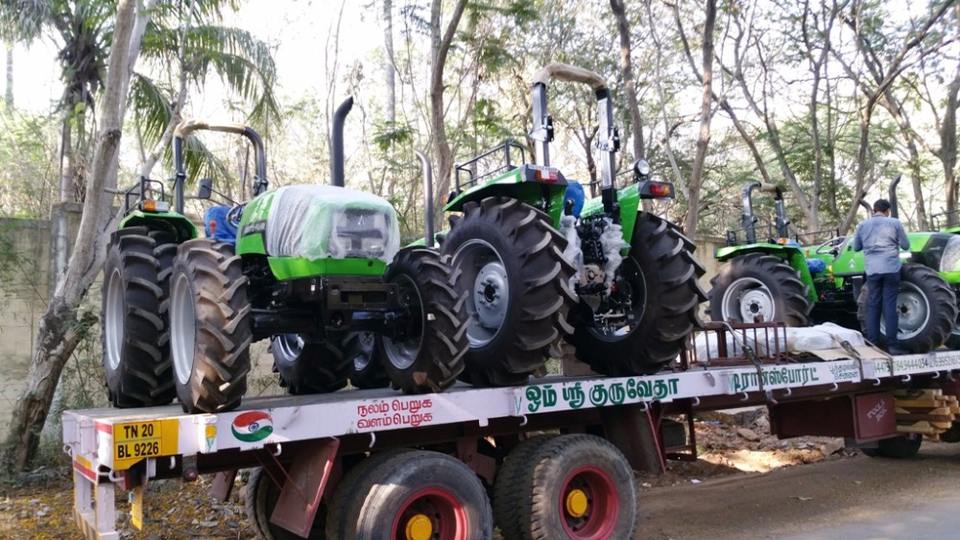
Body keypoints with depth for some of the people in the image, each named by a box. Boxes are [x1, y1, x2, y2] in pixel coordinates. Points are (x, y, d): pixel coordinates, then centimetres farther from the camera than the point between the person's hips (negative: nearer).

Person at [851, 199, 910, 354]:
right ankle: (892, 344, -3)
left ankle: (873, 344, 6)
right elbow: (906, 245, 8)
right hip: (891, 269, -2)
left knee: (873, 306, 6)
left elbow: (856, 248, 18)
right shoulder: (894, 223, 2)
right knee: (890, 306, -2)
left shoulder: (862, 226, 9)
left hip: (872, 270, 2)